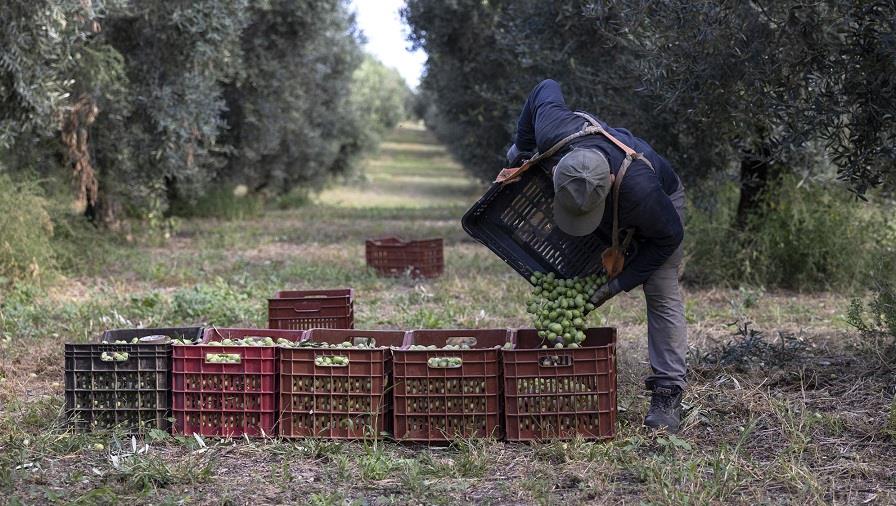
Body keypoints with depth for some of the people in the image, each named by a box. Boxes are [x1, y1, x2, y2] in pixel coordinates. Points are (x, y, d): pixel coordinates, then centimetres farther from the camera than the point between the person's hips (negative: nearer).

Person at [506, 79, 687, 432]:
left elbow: (668, 236, -28)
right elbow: (546, 89, -16)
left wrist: (618, 285, -29)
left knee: (662, 297, -14)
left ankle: (667, 395, -12)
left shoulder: (641, 191, -49)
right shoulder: (553, 134, -40)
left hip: (660, 203, -5)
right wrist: (520, 148, -5)